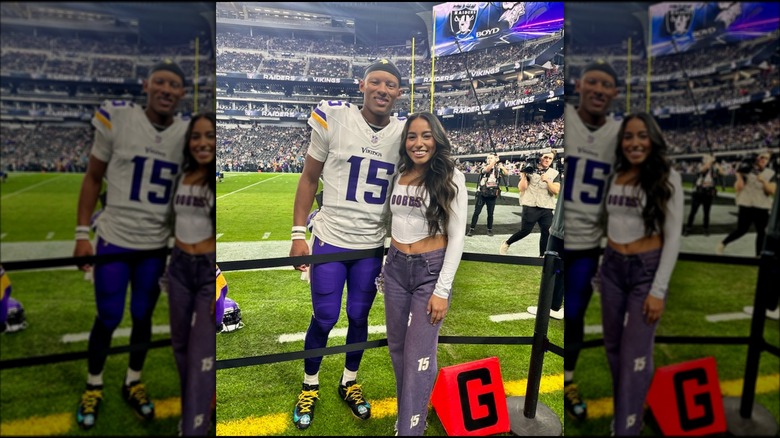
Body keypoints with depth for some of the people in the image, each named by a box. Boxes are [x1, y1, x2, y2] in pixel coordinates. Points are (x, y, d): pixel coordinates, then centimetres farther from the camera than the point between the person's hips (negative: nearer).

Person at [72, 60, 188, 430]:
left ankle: (133, 383, 35)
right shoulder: (118, 118, -10)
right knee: (108, 318, 6)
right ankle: (93, 387, 31)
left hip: (157, 244, 2)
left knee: (143, 317, 14)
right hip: (114, 239, -2)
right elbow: (93, 178, 0)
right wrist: (82, 233, -3)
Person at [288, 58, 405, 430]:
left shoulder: (404, 133, -1)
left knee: (359, 317, 14)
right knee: (324, 318, 6)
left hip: (373, 245, 3)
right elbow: (309, 179, -2)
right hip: (330, 239, -2)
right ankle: (309, 386, 30)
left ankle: (349, 382, 36)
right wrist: (298, 235, -5)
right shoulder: (334, 118, -10)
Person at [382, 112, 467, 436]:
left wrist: (443, 290, -15)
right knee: (398, 348, 16)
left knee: (418, 357, -1)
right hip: (396, 268, 6)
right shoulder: (398, 176, 5)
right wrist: (385, 266, 15)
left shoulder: (451, 178, -10)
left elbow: (456, 237, -11)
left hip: (431, 270, -5)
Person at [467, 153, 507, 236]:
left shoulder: (498, 169, 2)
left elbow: (506, 174, -11)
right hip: (482, 194, -1)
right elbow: (487, 169, -25)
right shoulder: (484, 168, -3)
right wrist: (494, 161, -25)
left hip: (492, 195, 1)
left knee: (490, 213, 9)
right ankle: (471, 229, 5)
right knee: (476, 212, 0)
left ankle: (490, 229, 22)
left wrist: (502, 167, -26)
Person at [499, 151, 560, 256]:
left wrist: (547, 181, -18)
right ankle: (506, 244, 17)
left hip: (547, 209, 3)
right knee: (525, 231, -4)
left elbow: (556, 191, -4)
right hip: (530, 207, -3)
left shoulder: (555, 173, 8)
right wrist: (524, 174, -13)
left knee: (546, 233, -1)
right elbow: (521, 188, -4)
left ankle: (542, 256, 14)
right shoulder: (530, 170, 2)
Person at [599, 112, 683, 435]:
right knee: (614, 348, 15)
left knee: (635, 356, 0)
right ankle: (623, 411, 33)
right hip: (611, 267, 5)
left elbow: (673, 237, -9)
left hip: (647, 270, -5)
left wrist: (659, 290, -14)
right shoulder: (615, 176, 5)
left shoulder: (667, 178, -7)